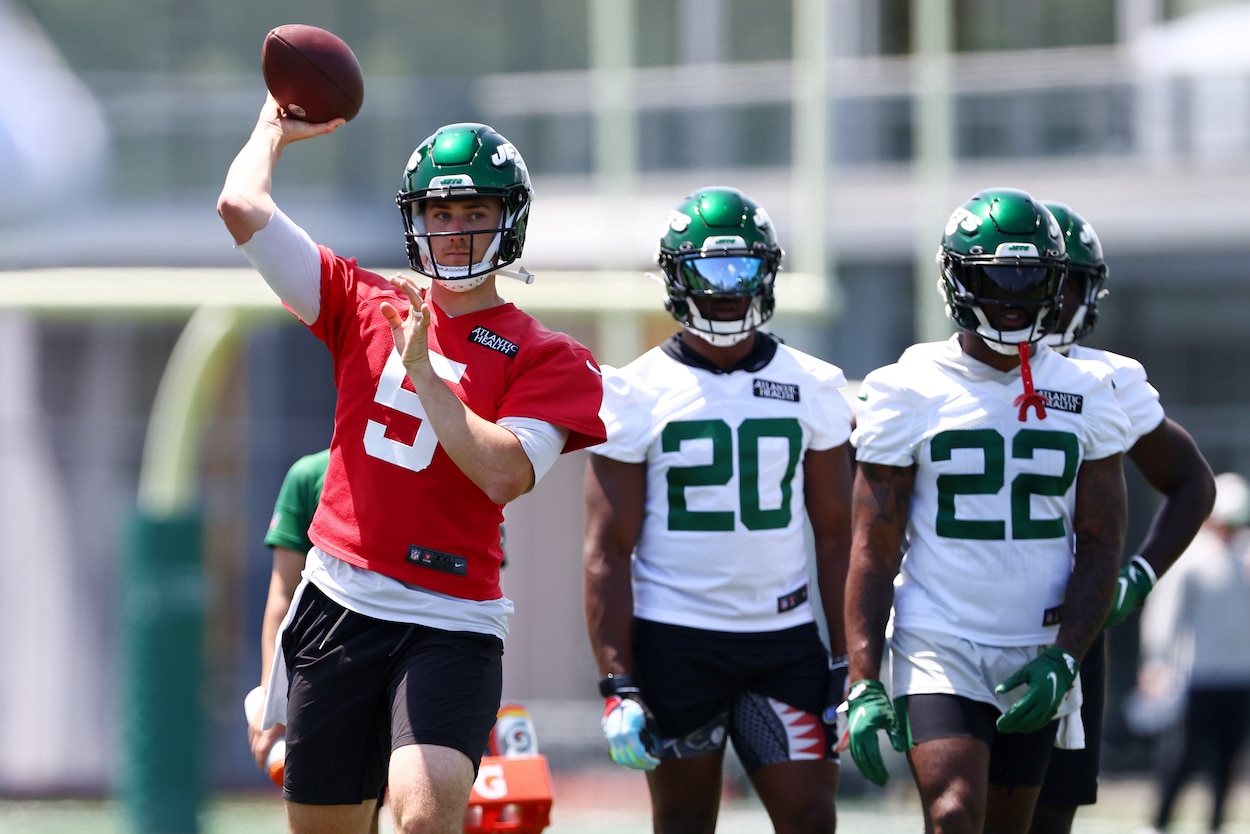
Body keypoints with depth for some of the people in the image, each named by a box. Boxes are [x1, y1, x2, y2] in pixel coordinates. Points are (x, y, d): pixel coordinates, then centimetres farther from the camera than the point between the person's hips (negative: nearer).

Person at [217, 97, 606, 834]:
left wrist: (422, 369, -12)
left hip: (450, 621, -4)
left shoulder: (543, 358, 1)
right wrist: (274, 131, 19)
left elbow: (505, 474, -16)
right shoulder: (365, 306, 10)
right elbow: (243, 208, 5)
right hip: (339, 603, 4)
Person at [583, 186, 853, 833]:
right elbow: (608, 551, -3)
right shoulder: (636, 395, -1)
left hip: (783, 639, 2)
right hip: (674, 642, -2)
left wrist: (847, 667, 4)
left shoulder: (812, 389, 6)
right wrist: (617, 686, -9)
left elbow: (835, 536, 9)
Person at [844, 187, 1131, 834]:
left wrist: (1063, 660, -10)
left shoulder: (1083, 395, 5)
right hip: (939, 652, -3)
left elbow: (1101, 545, 4)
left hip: (1037, 660, 4)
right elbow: (873, 550, -3)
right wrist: (863, 685, -11)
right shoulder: (909, 392, -4)